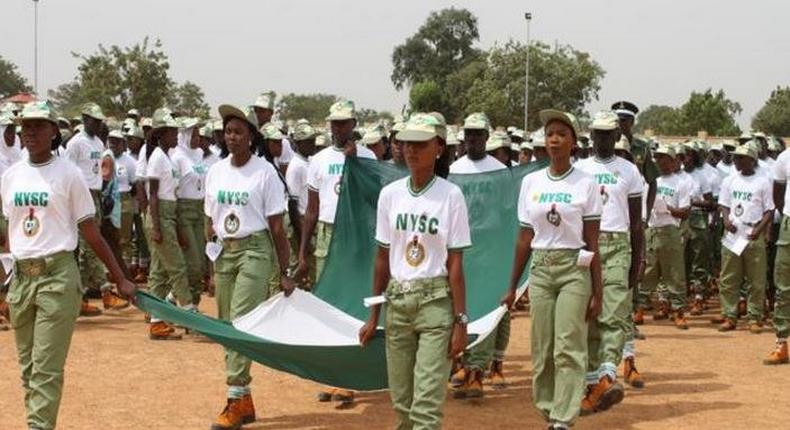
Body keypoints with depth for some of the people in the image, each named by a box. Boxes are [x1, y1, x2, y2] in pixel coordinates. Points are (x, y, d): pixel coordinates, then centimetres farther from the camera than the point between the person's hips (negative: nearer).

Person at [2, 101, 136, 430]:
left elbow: (91, 233, -2)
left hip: (57, 276, -5)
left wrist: (120, 279, -4)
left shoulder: (68, 174, -4)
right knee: (28, 365, 10)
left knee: (47, 367, -8)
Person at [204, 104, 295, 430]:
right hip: (224, 252, 6)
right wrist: (211, 267, 10)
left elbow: (277, 226, -6)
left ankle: (235, 400, -10)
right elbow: (211, 222, 14)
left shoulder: (265, 171, -7)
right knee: (226, 326, 6)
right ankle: (245, 401, 15)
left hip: (254, 250, -6)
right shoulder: (215, 172, 8)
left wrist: (284, 273, -7)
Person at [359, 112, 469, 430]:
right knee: (401, 400, 10)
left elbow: (455, 263, -7)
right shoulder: (390, 194, 5)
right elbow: (383, 257, 10)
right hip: (396, 301, 5)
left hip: (436, 301, -4)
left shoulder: (451, 195, -6)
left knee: (426, 403, -8)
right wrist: (374, 316, 11)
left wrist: (460, 321, -9)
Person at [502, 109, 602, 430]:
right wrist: (512, 286, 11)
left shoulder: (585, 184, 0)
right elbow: (525, 238, 12)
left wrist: (597, 293, -4)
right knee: (541, 349, 5)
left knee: (568, 348, -9)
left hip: (575, 269, -3)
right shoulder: (531, 182, 8)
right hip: (540, 269, 3)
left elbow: (592, 243, -1)